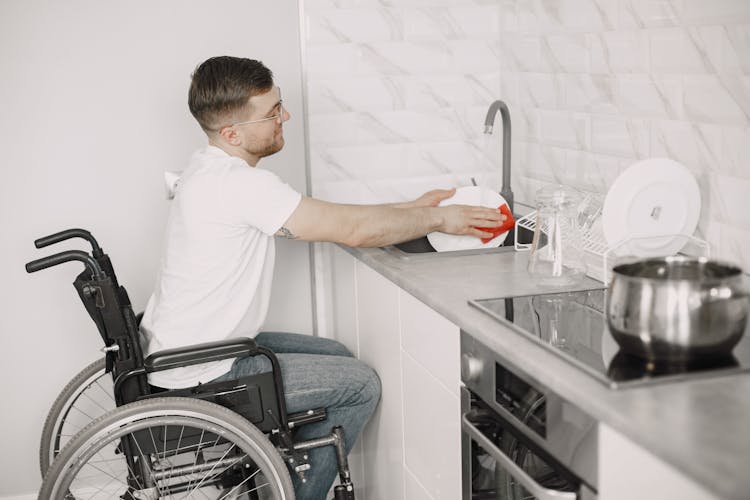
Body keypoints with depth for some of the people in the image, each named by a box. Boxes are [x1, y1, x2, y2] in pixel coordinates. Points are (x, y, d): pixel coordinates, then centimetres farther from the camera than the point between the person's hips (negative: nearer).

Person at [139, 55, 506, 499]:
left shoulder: (215, 172, 7)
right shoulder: (238, 184, -25)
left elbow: (328, 217, 11)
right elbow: (352, 229, -22)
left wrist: (412, 208, 8)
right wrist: (438, 219, -8)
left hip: (185, 349, 10)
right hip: (199, 377, -10)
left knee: (337, 357, 19)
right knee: (361, 385, -4)